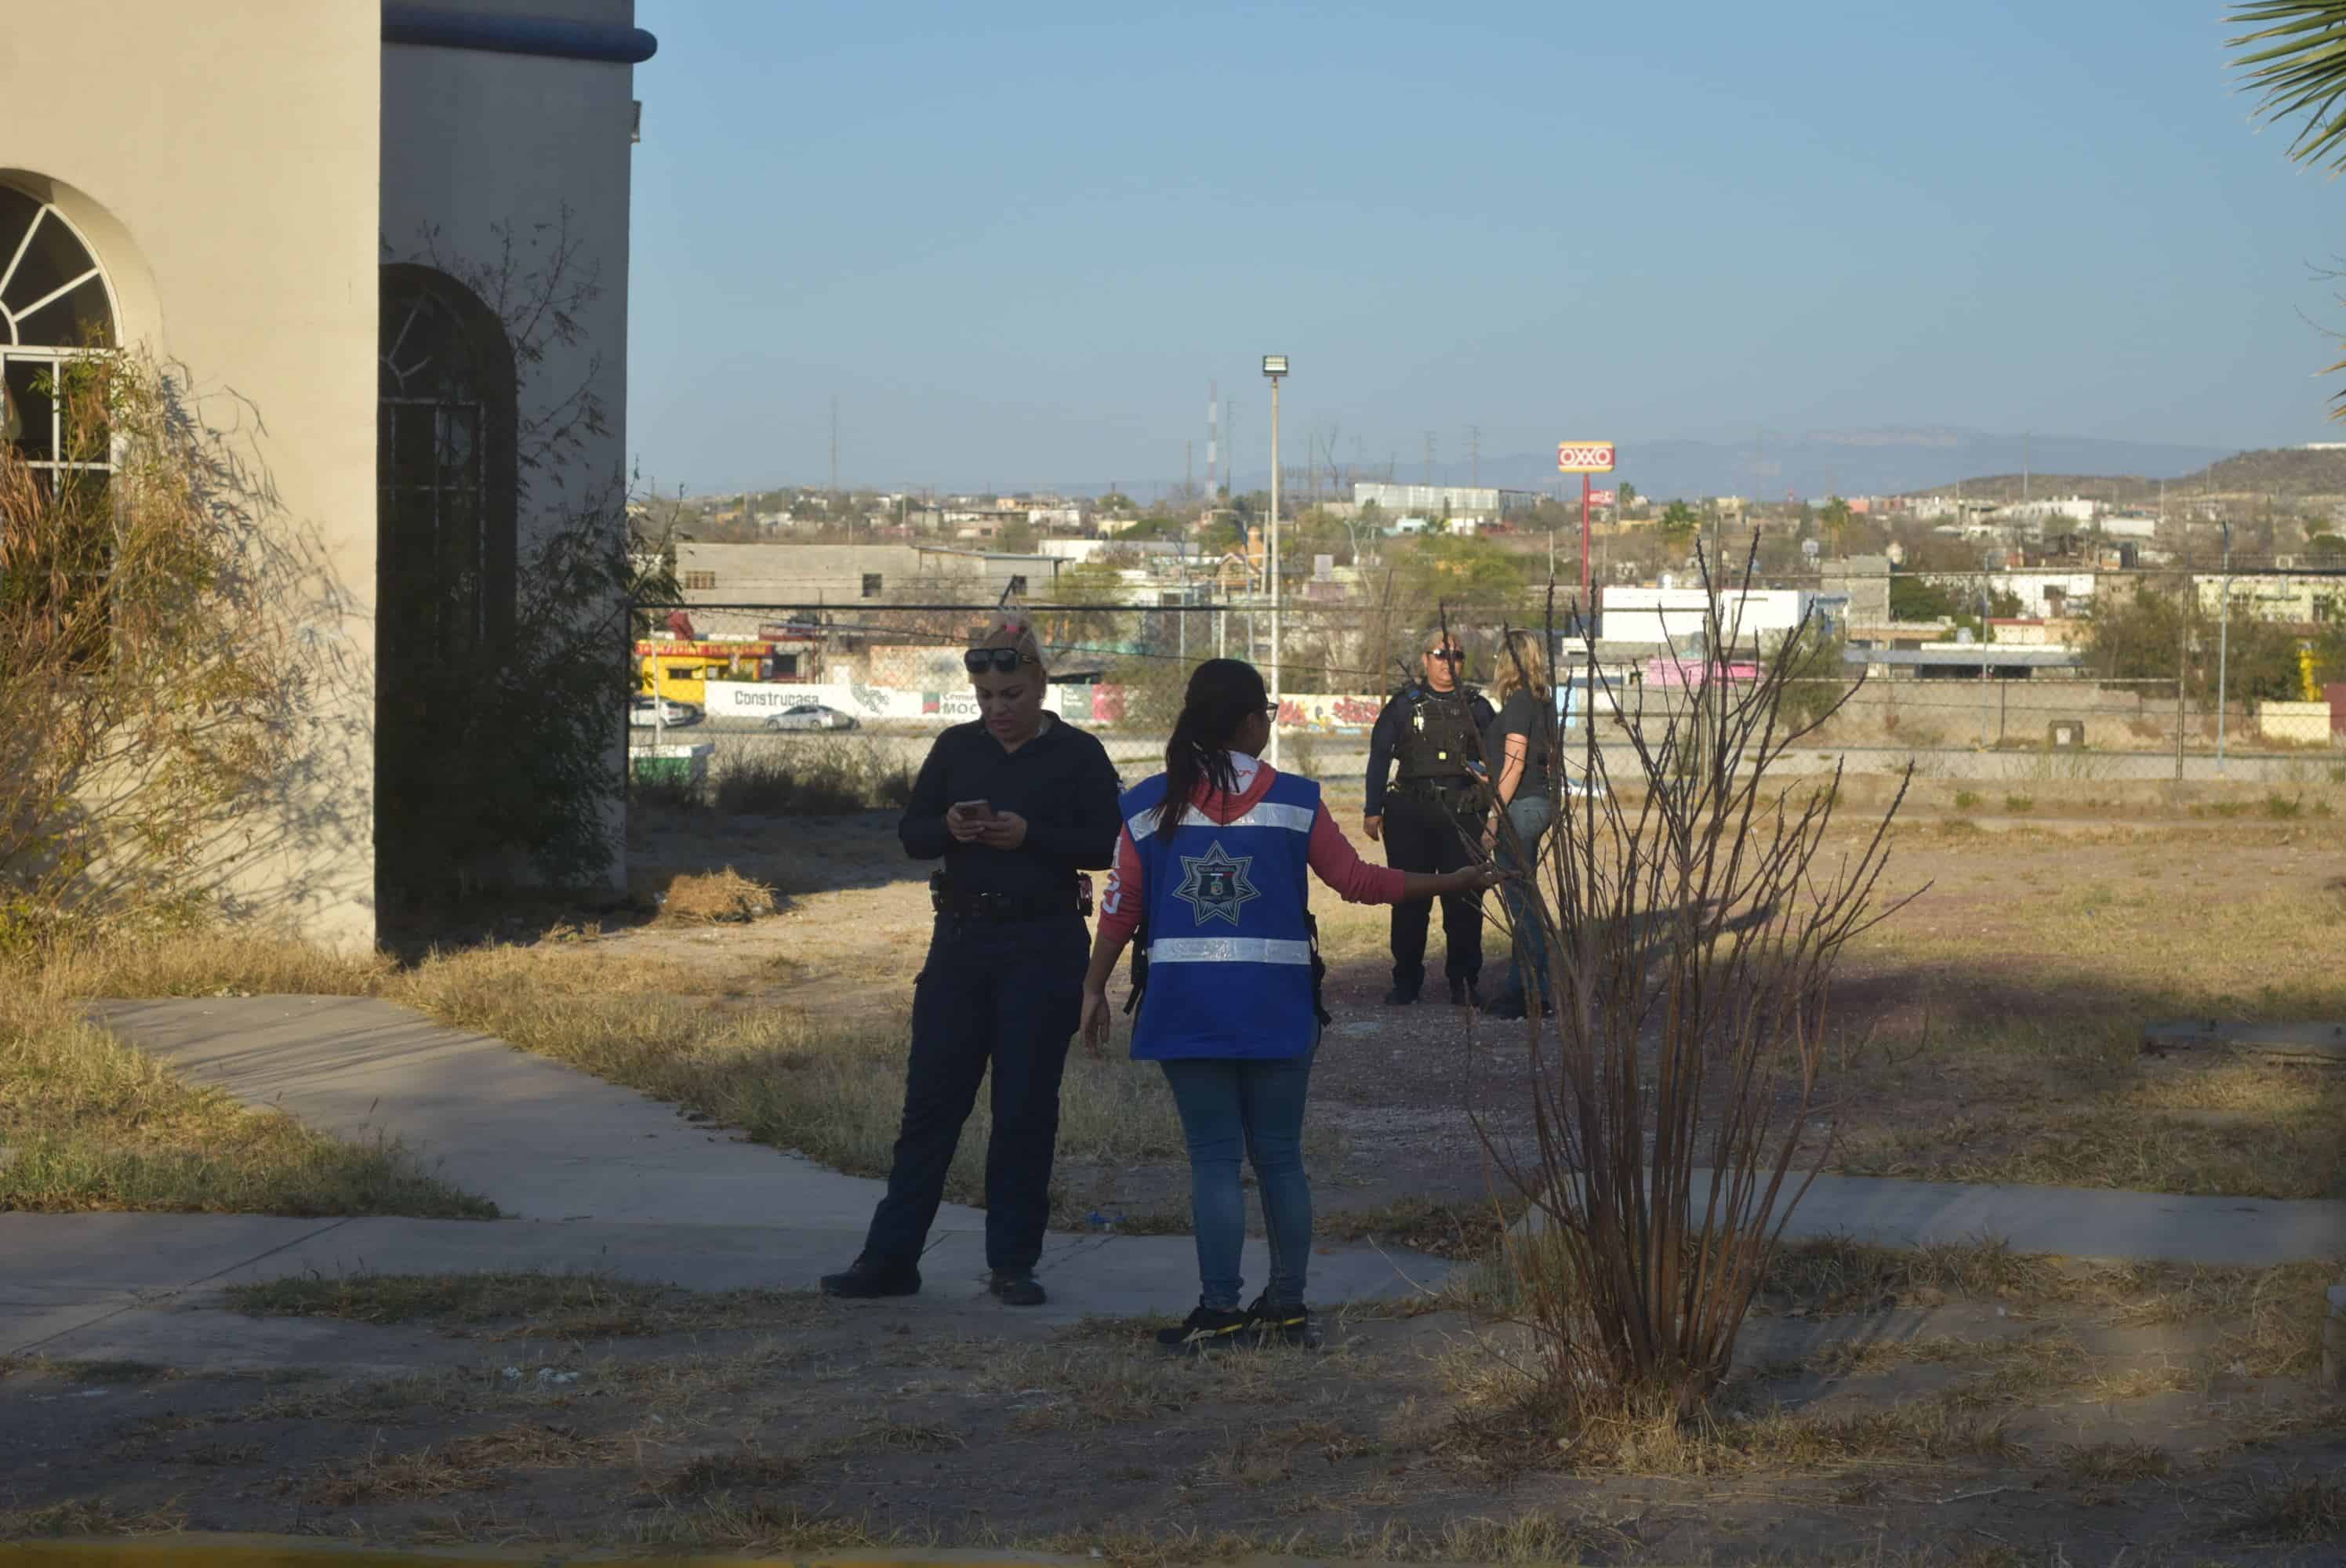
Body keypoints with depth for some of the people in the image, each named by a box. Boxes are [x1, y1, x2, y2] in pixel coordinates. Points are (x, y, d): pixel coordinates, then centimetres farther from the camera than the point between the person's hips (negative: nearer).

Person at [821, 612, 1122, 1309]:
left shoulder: (1077, 754, -1)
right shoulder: (956, 748, 9)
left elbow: (1106, 845, -6)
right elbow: (909, 832, 8)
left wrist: (1030, 835, -19)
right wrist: (949, 828, -13)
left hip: (1043, 949, -3)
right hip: (962, 939, 3)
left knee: (1025, 1107, 1)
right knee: (930, 1099, 1)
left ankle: (1013, 1263, 9)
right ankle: (890, 1257, 4)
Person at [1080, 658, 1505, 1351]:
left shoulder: (1149, 805, -1)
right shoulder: (1294, 800, -4)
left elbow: (1121, 908, -1)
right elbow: (1356, 880, -1)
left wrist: (1095, 989, 10)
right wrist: (1452, 883, 10)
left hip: (1187, 1005, 0)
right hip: (1275, 1008, 0)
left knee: (1214, 1159, 4)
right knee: (1279, 1156, 10)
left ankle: (1220, 1310, 1)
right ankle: (1286, 1306, 15)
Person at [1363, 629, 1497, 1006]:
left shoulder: (1476, 707, 10)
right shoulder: (1404, 705, 6)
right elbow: (1379, 756, 7)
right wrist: (1373, 810, 2)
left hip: (1463, 816, 1)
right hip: (1410, 815, -1)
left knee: (1464, 901, -1)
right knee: (1409, 900, 2)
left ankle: (1463, 982, 7)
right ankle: (1406, 982, 11)